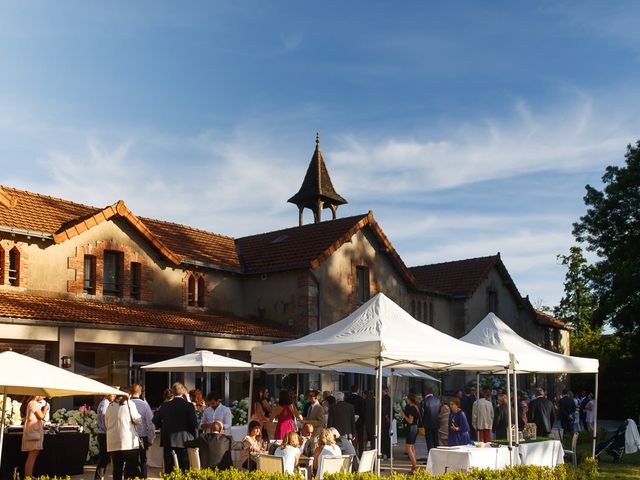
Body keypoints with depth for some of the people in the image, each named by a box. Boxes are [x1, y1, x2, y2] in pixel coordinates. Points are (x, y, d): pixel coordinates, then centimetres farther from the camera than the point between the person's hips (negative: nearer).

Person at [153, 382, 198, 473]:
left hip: (168, 441, 3)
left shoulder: (165, 405, 0)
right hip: (184, 441, -2)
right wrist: (194, 438, 4)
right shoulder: (189, 406, -8)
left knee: (168, 469, 8)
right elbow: (194, 424, -10)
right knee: (183, 469, 2)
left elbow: (155, 420, 7)